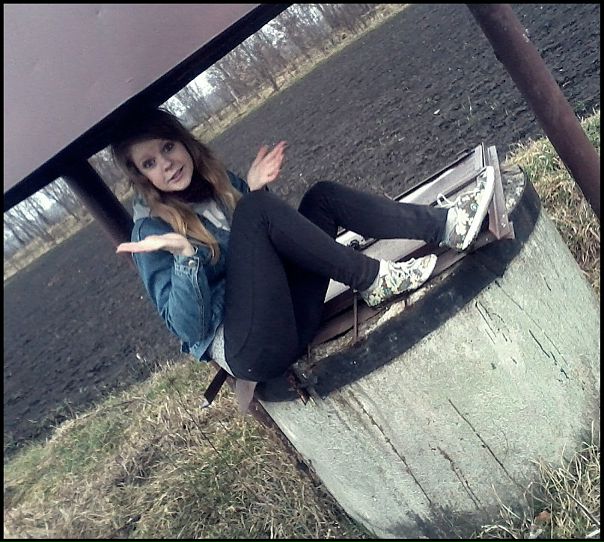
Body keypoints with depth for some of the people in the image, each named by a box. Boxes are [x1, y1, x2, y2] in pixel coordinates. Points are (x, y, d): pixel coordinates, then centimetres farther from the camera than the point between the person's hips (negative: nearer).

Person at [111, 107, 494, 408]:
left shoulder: (214, 179, 12)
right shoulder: (152, 230, -7)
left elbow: (265, 238, 19)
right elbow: (189, 328, -14)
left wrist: (255, 189, 2)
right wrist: (185, 255, -29)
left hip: (291, 311, 7)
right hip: (251, 350, -7)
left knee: (323, 195, -1)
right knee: (254, 209, -24)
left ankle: (445, 224, -12)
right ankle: (374, 280, -16)